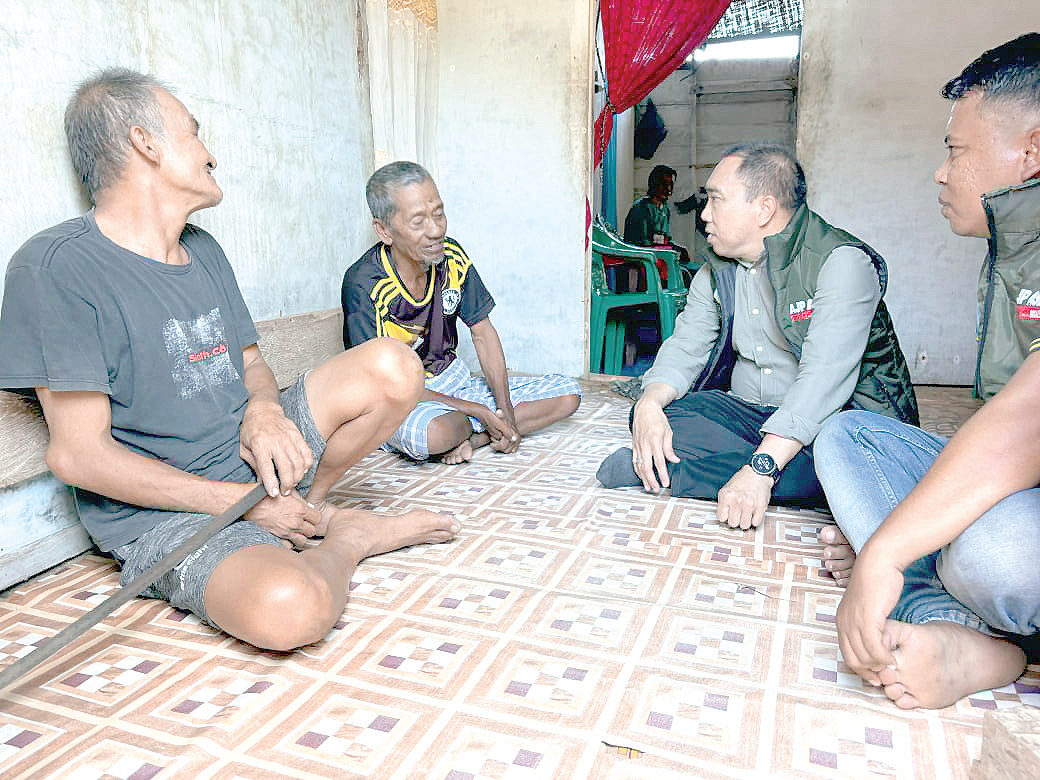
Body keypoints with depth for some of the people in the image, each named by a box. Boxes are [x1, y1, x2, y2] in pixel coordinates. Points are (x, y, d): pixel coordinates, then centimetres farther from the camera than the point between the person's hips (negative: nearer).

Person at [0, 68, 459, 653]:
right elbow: (79, 455, -17)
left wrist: (264, 411, -11)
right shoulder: (55, 267, -14)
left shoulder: (204, 250, 11)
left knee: (392, 367, -11)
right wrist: (247, 504, -19)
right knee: (288, 608, -36)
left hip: (250, 458, 7)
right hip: (159, 511, -6)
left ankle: (312, 510, 6)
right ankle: (347, 540, -1)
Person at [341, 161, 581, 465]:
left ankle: (468, 437, -13)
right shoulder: (363, 285, -22)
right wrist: (480, 412, -21)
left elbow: (483, 334, 3)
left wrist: (505, 411, -9)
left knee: (568, 394, -1)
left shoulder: (451, 258, -5)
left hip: (456, 383, 6)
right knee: (432, 432, -42)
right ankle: (475, 427, -5)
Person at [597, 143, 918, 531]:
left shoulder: (843, 262, -16)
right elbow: (685, 347, 3)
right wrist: (650, 404, -21)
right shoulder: (717, 270, 8)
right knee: (651, 416, -16)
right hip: (745, 413, 5)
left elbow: (824, 377, -27)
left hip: (828, 422, -4)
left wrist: (759, 470, -38)